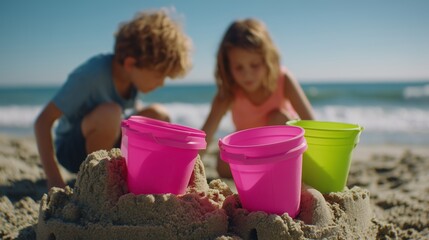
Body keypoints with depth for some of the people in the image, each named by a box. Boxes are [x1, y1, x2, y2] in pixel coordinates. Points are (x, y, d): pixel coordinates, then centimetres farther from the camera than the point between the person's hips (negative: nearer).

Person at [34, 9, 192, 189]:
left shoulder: (131, 76, -8)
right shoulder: (92, 75, -28)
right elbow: (43, 121, -27)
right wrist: (54, 180, -30)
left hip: (108, 146, 7)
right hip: (71, 149, -6)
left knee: (157, 115, -12)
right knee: (109, 112, -35)